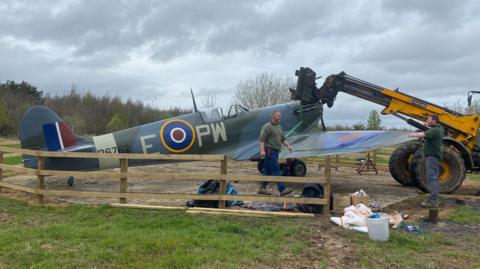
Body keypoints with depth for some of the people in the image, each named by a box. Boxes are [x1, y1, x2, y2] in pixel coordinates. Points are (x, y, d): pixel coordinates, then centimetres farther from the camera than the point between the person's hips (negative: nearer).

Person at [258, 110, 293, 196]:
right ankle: (282, 189, -13)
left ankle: (262, 188, 16)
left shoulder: (279, 127, 19)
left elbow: (283, 138, 21)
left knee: (268, 170, 10)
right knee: (276, 169, -11)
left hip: (275, 151, 9)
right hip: (270, 151, -9)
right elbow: (262, 139, -16)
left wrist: (288, 146, 4)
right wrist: (262, 150, -27)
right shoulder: (267, 126, -9)